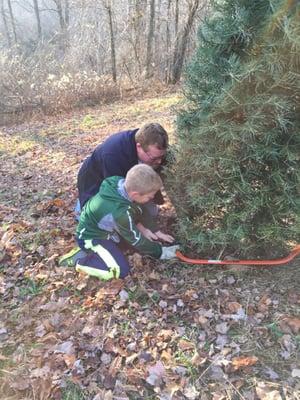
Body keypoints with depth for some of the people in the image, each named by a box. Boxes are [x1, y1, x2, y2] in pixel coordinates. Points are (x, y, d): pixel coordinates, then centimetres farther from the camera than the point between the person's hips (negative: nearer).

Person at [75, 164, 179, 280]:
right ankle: (83, 262, -3)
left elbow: (140, 209, 0)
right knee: (121, 270, -19)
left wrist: (156, 231, -3)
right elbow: (137, 240, -23)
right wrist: (160, 252, -10)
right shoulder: (120, 213, -38)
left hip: (103, 227, 8)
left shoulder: (121, 183, -18)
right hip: (91, 237, -8)